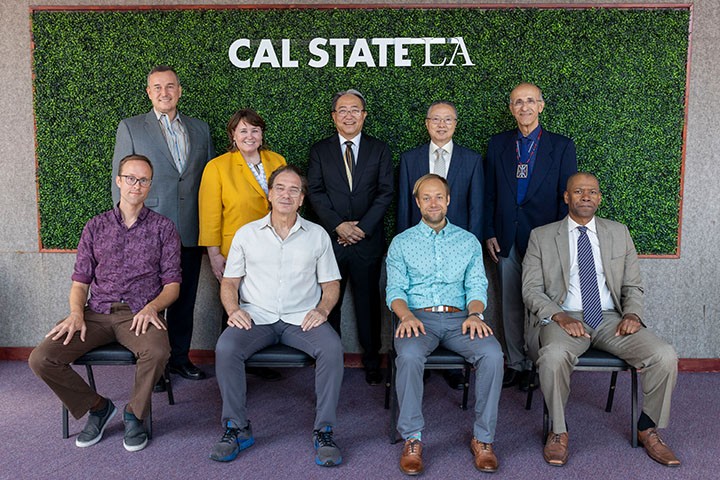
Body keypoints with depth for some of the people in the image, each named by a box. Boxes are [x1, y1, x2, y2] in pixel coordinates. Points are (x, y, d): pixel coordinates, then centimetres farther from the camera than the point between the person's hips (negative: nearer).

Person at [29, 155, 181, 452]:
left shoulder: (163, 228, 8)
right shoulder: (96, 227, 15)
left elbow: (172, 285, 4)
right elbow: (80, 282, 12)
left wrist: (152, 306, -16)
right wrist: (76, 313, -8)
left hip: (140, 314, -3)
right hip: (97, 313, 3)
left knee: (157, 351, -35)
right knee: (41, 359, -18)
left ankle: (135, 413, -5)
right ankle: (97, 406, 7)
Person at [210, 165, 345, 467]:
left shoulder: (318, 235, 11)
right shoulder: (246, 233, 11)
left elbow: (331, 283, 11)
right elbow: (229, 282, 11)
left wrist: (322, 309, -9)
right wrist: (233, 309, -9)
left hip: (302, 318, 0)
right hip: (256, 317, 1)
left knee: (332, 349, -29)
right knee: (225, 349, -28)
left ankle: (324, 431, -16)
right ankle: (237, 428, -10)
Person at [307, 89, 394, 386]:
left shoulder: (379, 150, 8)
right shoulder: (320, 150, 8)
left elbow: (386, 192, 0)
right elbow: (315, 192, 0)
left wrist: (362, 227, -10)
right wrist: (338, 225, -13)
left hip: (368, 240, 0)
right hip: (330, 239, 0)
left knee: (368, 302, 8)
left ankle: (372, 362, 20)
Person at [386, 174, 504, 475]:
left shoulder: (469, 241, 16)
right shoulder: (401, 242, 12)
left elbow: (477, 286, 9)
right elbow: (395, 289, 5)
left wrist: (475, 314, -12)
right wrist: (406, 315, -17)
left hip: (458, 317, 2)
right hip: (419, 317, -1)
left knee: (492, 354, -28)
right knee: (409, 355, -34)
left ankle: (483, 438, -13)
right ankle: (412, 439, -18)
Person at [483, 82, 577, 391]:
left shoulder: (561, 146, 1)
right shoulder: (498, 144, 9)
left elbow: (567, 197, 0)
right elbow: (489, 194, 10)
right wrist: (489, 233, 3)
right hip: (507, 240, 3)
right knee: (511, 307, 9)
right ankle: (515, 364, 22)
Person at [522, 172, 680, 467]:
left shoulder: (619, 233, 15)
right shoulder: (542, 236, 5)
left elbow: (633, 286, 16)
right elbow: (531, 290, 0)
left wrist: (632, 314, -6)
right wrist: (559, 316, -18)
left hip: (611, 319, 3)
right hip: (564, 318, -3)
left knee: (665, 356, -20)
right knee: (553, 356, -35)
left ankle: (648, 430, 4)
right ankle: (558, 431, -10)